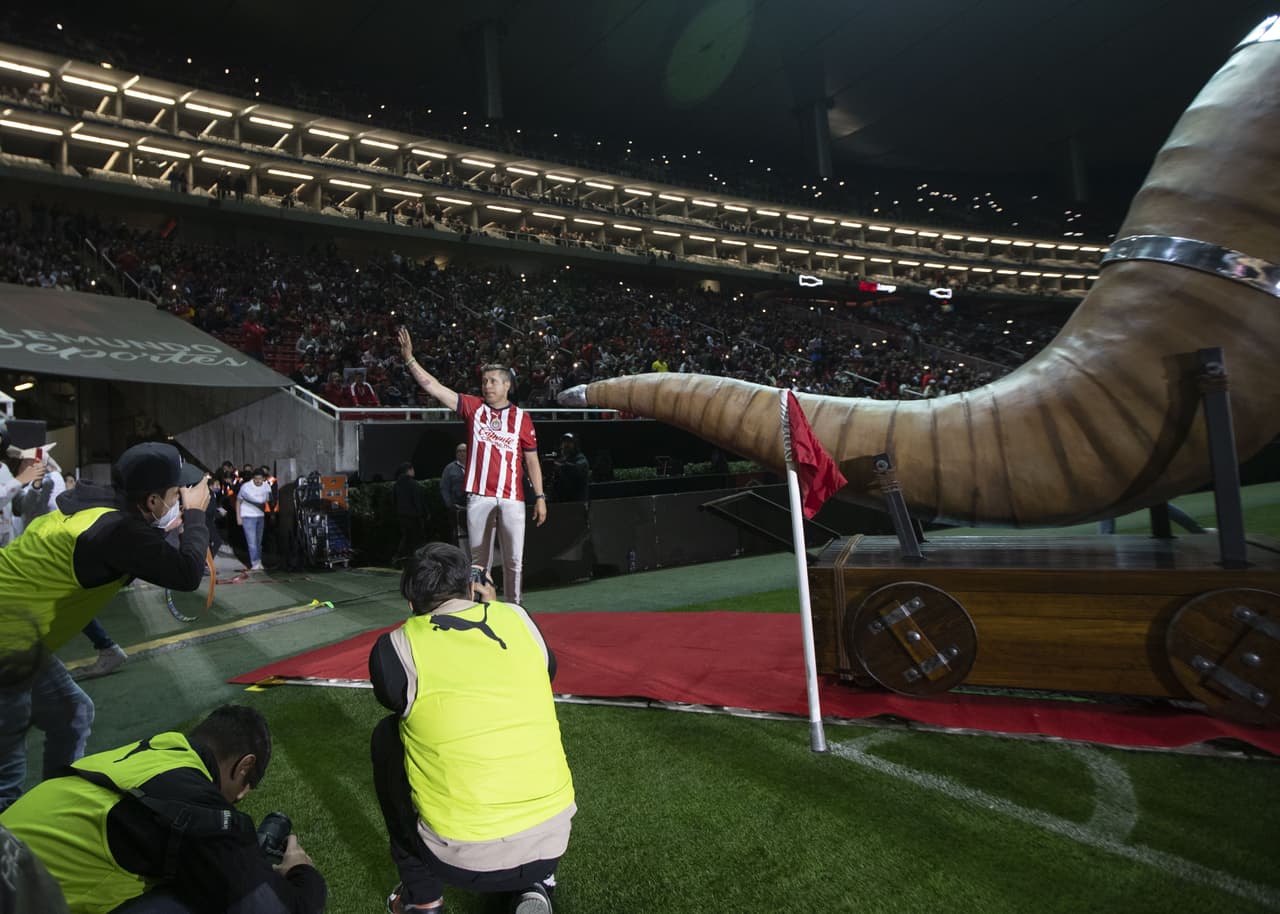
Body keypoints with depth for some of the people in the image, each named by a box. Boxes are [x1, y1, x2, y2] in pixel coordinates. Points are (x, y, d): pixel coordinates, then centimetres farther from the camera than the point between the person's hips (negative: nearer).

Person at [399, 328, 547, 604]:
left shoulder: (522, 418, 5)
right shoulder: (472, 407, 7)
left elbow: (532, 461, 7)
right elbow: (432, 386, 2)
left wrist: (540, 496, 1)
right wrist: (409, 359, -7)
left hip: (512, 498, -1)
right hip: (479, 496, 1)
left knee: (514, 560, 3)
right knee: (479, 560, 9)